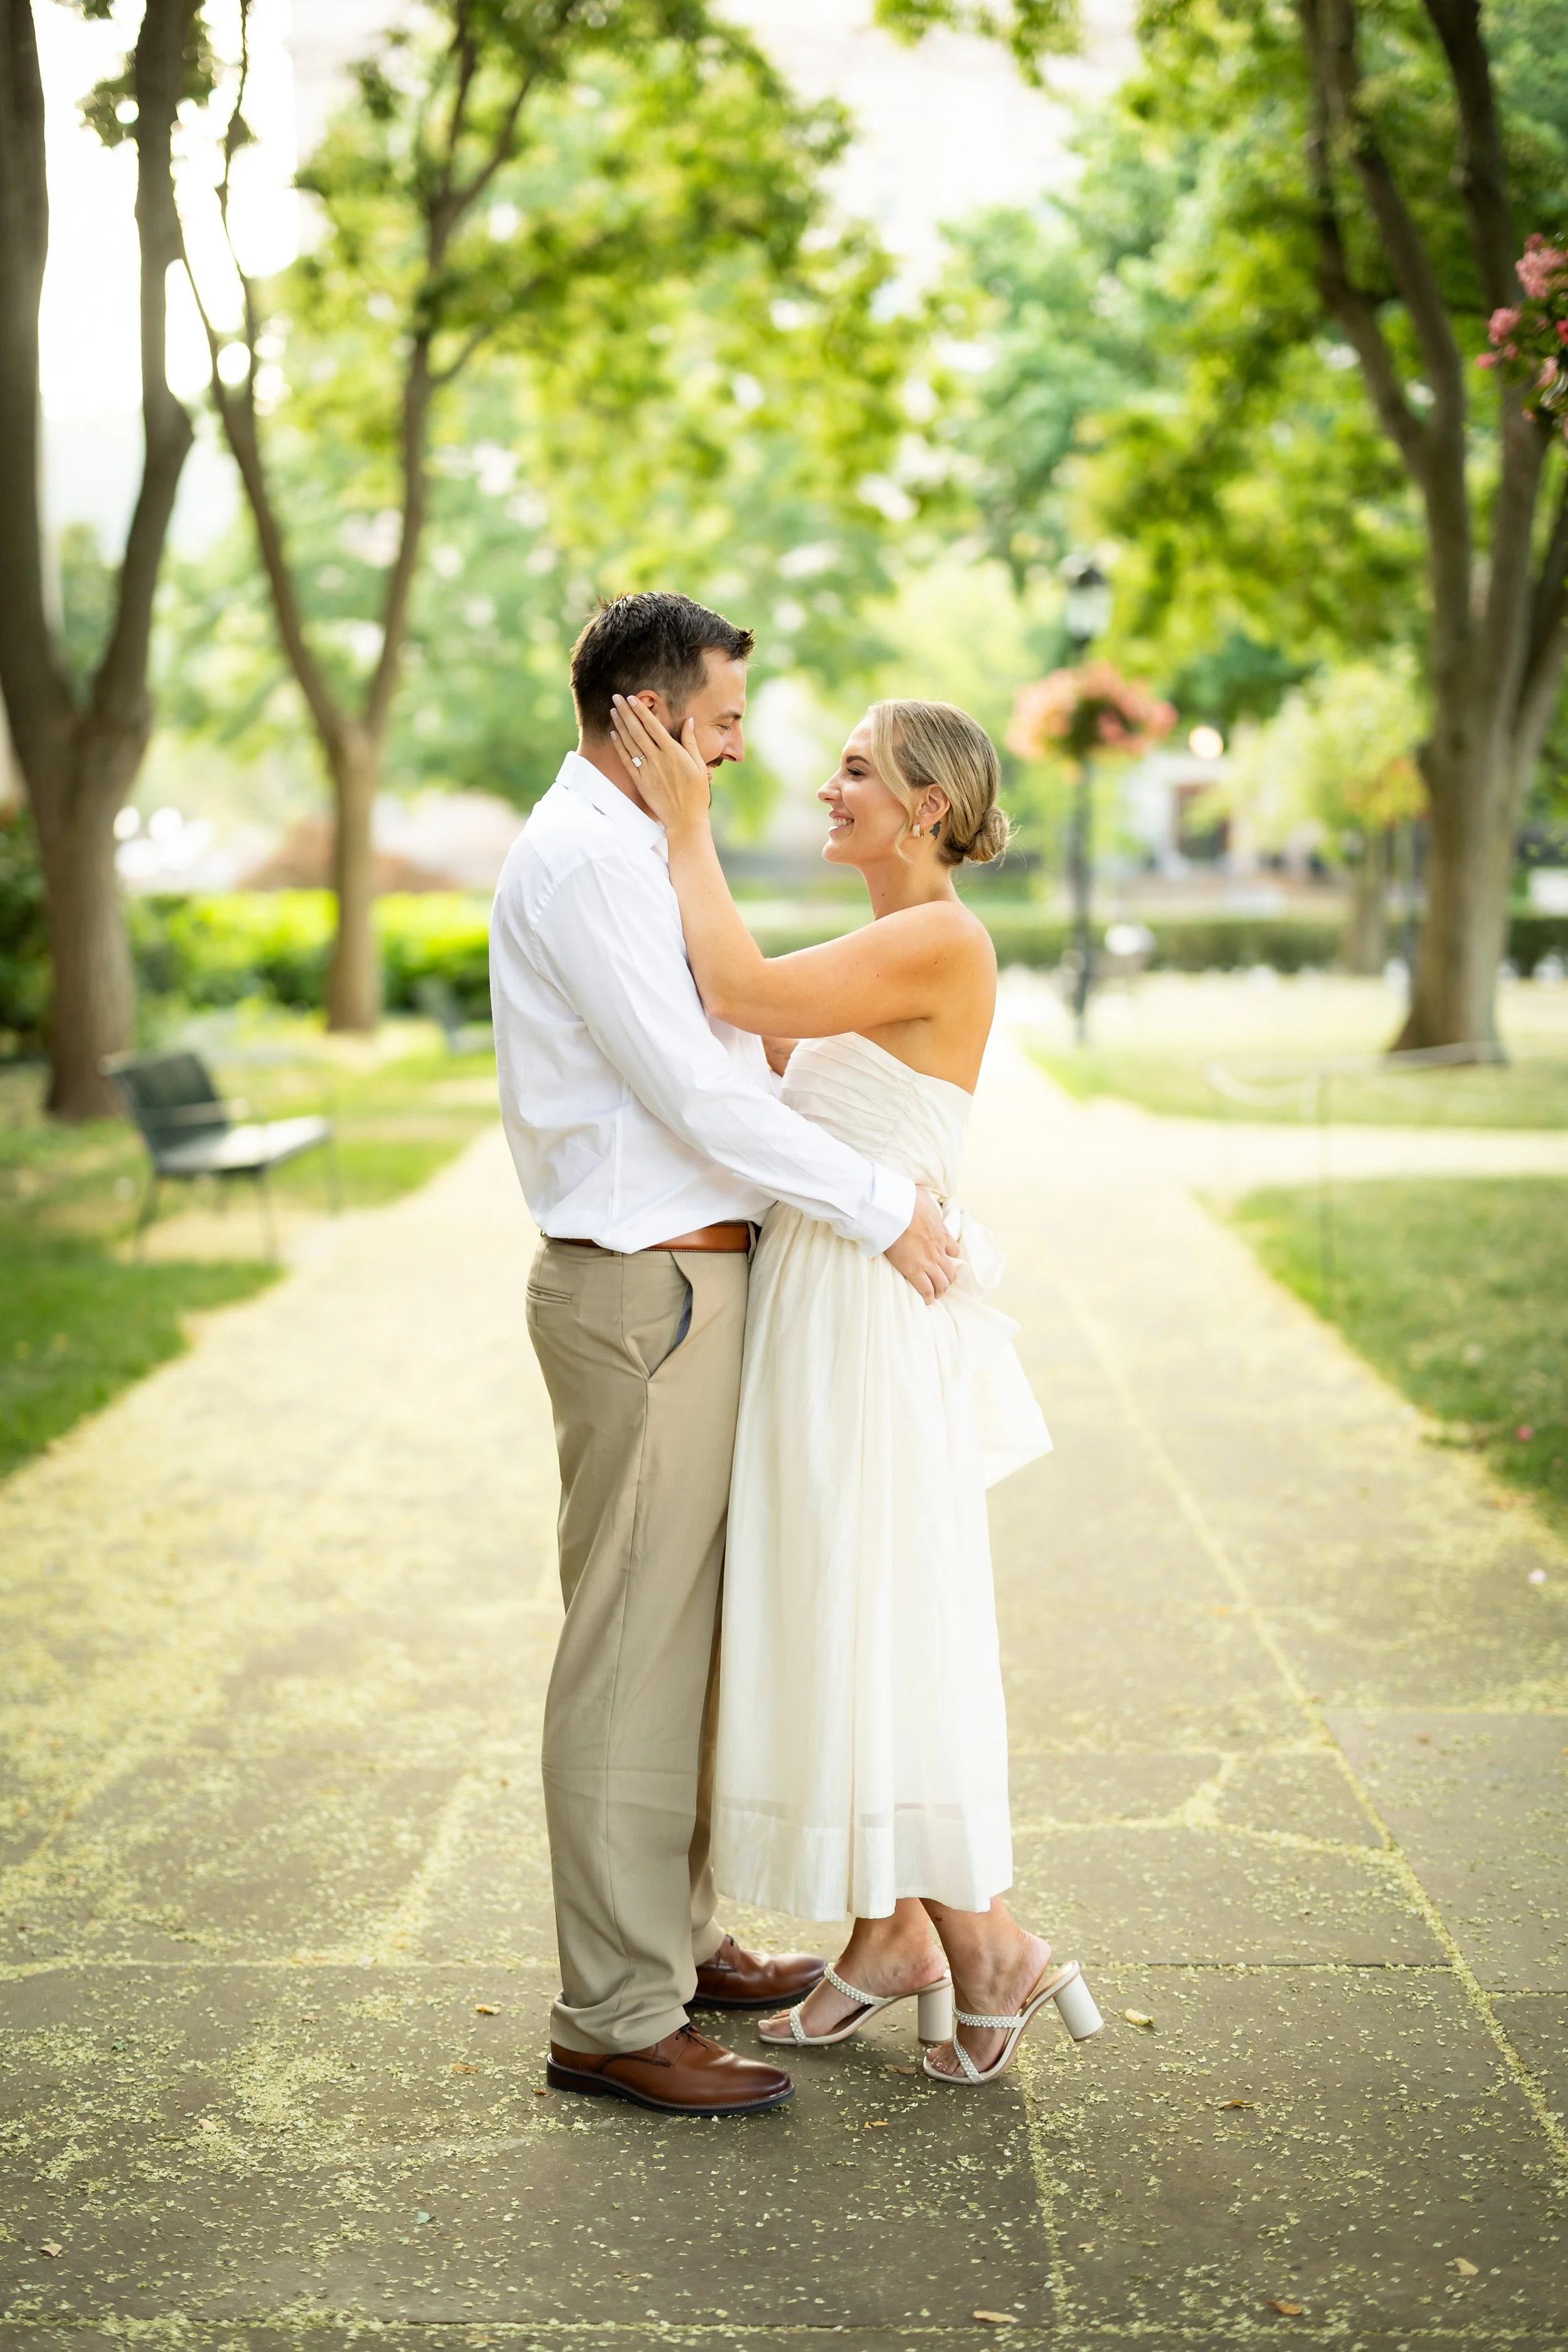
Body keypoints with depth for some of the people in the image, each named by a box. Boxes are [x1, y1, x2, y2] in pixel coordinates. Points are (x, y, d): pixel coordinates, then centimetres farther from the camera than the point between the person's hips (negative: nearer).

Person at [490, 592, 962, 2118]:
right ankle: (614, 2019, 4)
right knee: (631, 1649, -4)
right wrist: (883, 1210, -14)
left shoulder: (627, 851, 17)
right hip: (644, 1292, -11)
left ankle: (670, 1936, 31)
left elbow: (715, 1062, 21)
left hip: (681, 1277, 11)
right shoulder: (583, 862, -16)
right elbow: (696, 1094, -21)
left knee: (683, 1633, 18)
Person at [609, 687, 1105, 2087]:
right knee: (835, 1626, 13)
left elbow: (743, 995, -23)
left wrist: (688, 823, -13)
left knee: (882, 1632, -4)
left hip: (876, 1324, -10)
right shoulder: (889, 948, 15)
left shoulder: (942, 942, -15)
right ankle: (888, 1938, 23)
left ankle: (991, 1949, 8)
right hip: (814, 1308, 10)